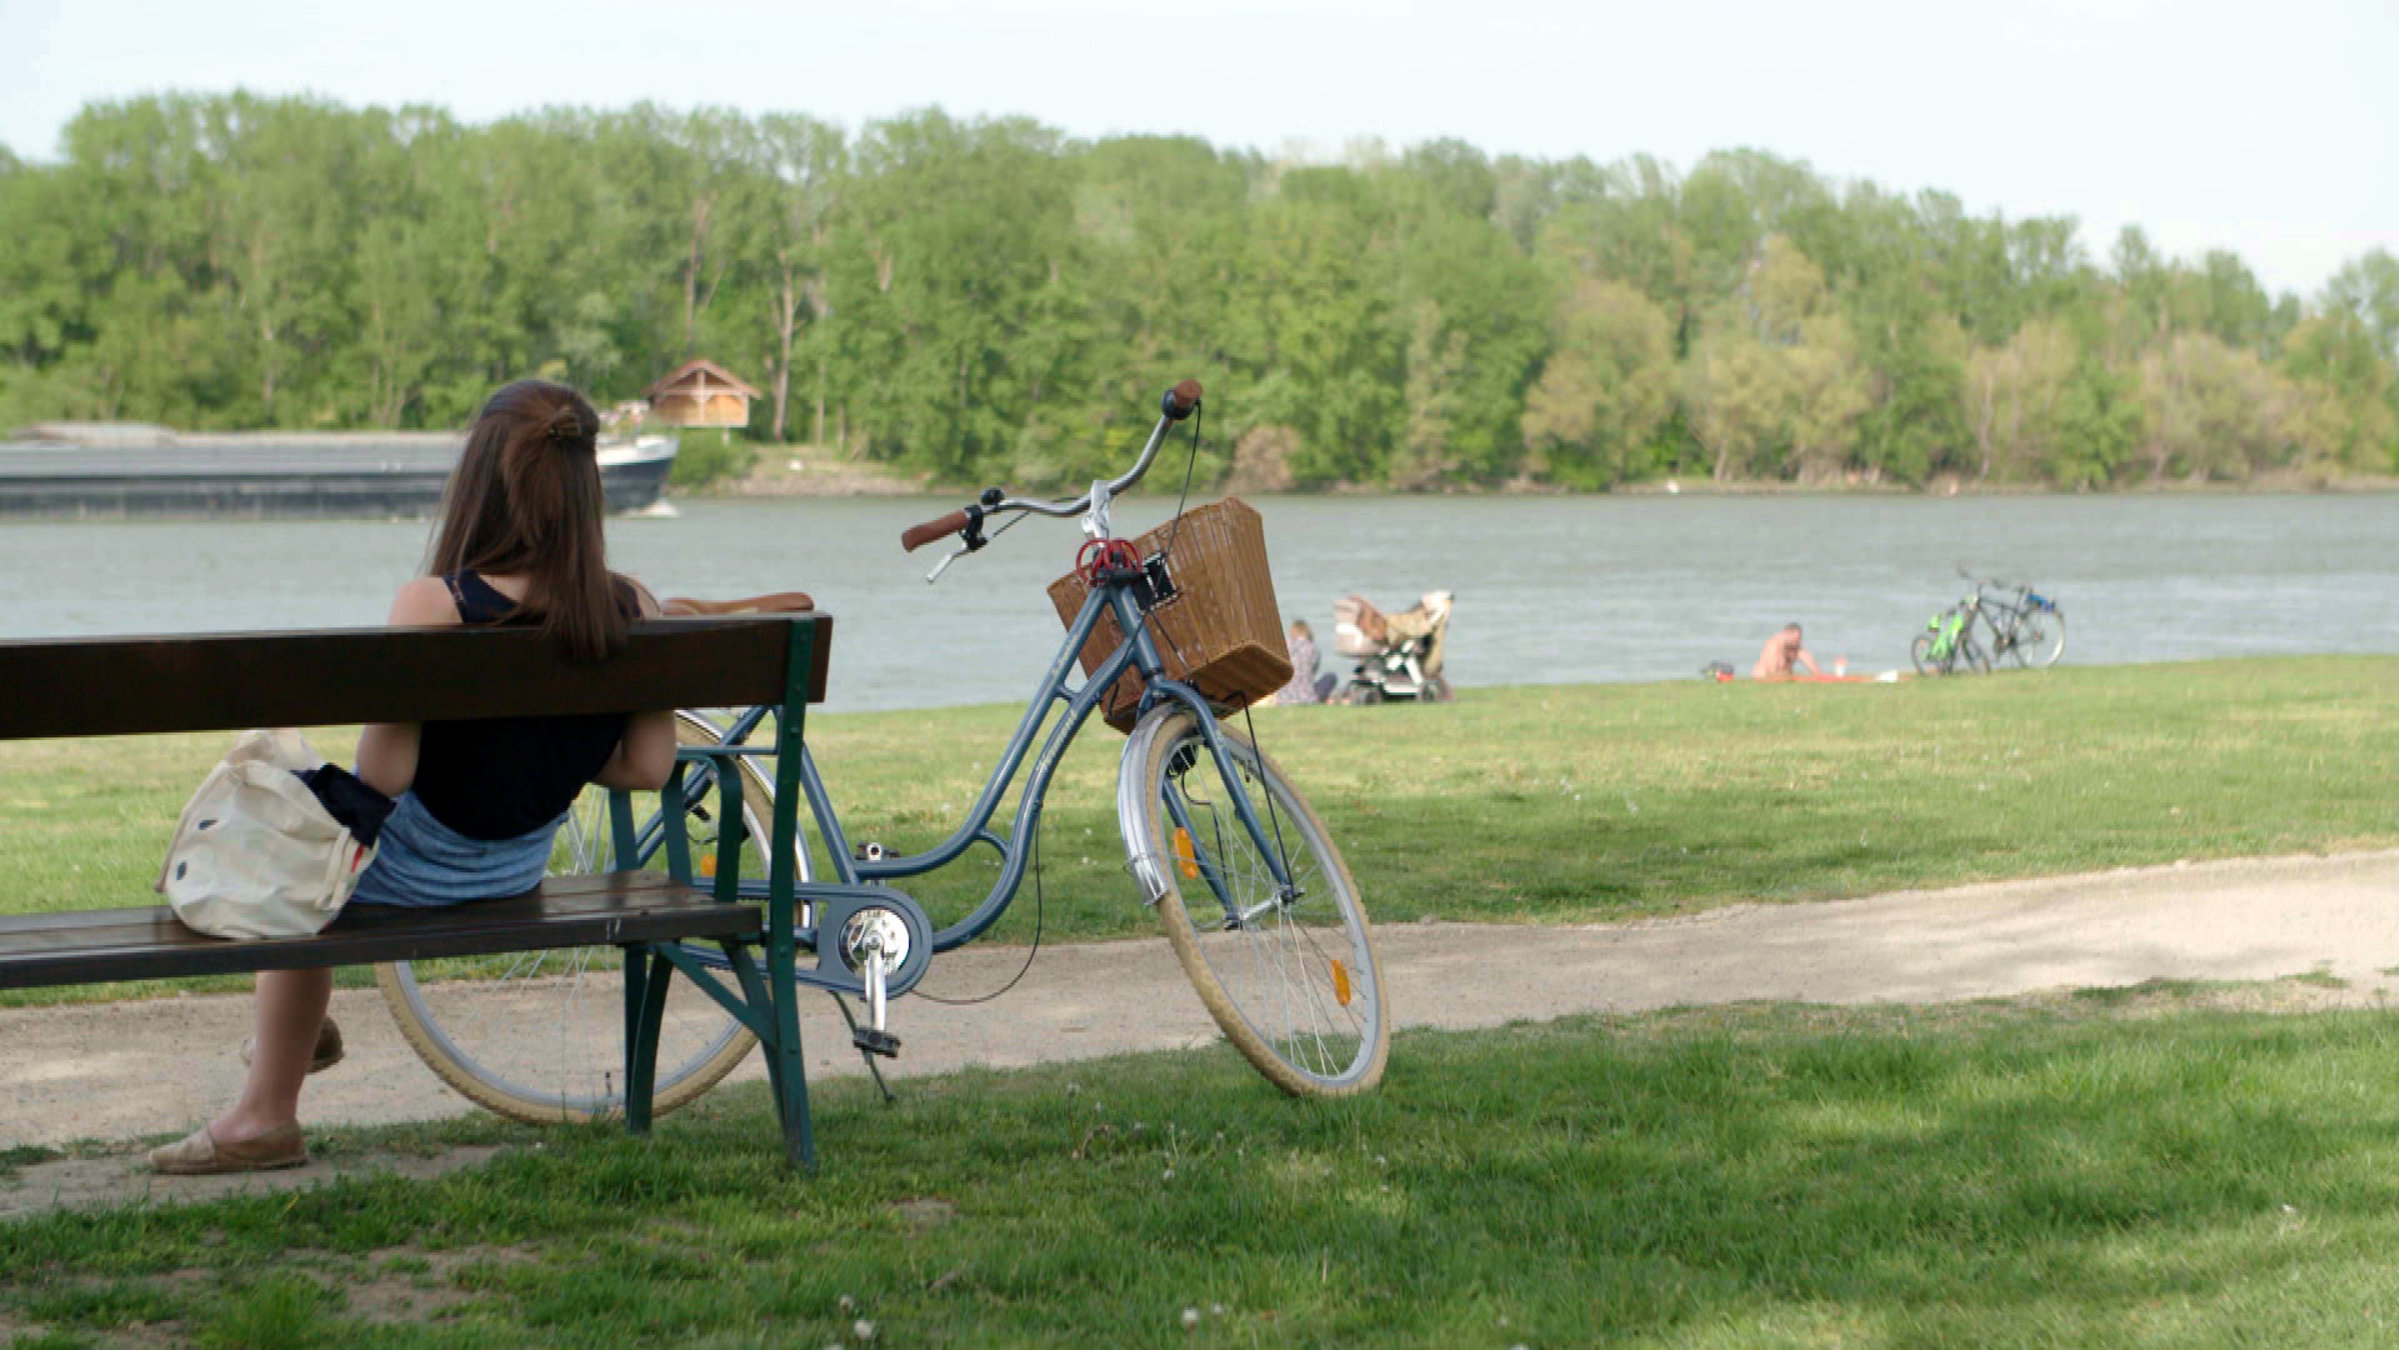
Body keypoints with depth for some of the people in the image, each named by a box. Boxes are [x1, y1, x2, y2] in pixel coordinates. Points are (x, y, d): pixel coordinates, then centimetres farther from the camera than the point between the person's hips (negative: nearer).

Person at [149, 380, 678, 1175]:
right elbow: (648, 768, -7)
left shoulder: (433, 607, -29)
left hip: (411, 870, -6)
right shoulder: (634, 611, -15)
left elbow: (384, 776, -27)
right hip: (520, 871, 6)